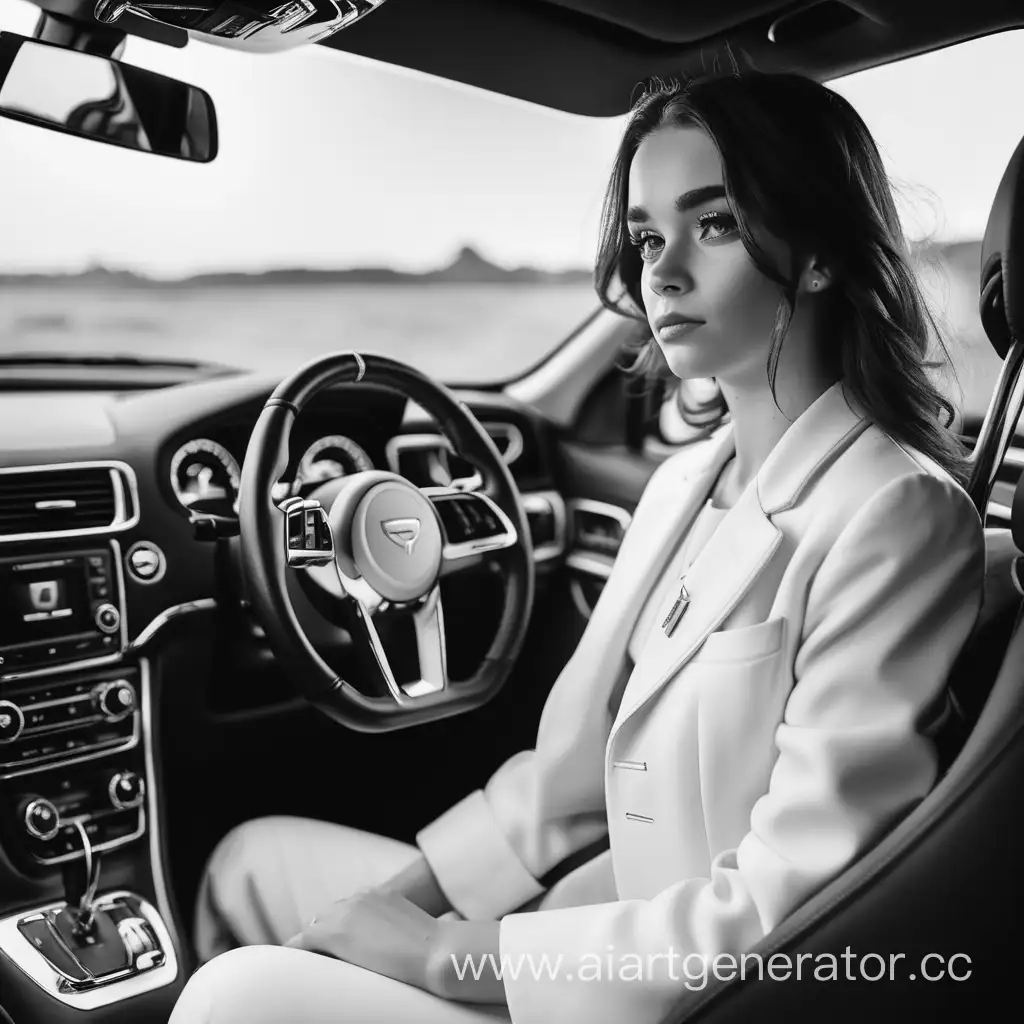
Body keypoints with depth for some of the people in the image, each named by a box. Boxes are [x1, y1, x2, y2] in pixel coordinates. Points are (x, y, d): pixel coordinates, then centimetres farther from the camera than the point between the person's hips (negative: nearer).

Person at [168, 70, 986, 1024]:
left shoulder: (896, 514, -21)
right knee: (254, 862, 10)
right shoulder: (682, 482, 4)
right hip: (611, 909, 7)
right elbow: (572, 764, 7)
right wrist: (401, 898, -2)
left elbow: (788, 921, -23)